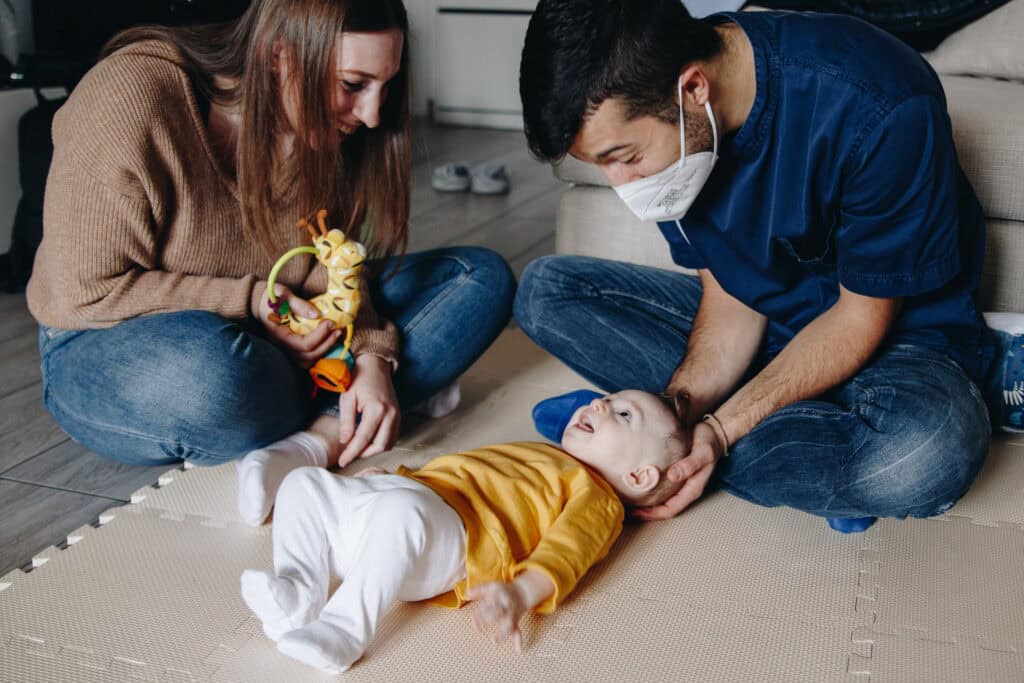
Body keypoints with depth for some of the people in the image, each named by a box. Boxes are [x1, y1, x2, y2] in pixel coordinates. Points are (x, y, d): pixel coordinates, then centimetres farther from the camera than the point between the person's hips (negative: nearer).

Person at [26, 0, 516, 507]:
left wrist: (372, 354, -21)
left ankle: (318, 439, -26)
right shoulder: (129, 99, -23)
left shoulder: (322, 126, -5)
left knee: (484, 277, -7)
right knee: (211, 370, -44)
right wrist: (249, 301, -24)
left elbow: (329, 266, -2)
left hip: (271, 339, 6)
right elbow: (87, 292, -20)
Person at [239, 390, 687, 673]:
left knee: (399, 511, -39)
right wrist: (383, 477, 34)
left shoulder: (597, 497, 11)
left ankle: (343, 629, -33)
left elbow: (564, 553, -8)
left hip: (448, 523, -9)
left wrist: (521, 593, -28)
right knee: (305, 483, 0)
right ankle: (298, 596, -15)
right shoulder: (533, 454, 38)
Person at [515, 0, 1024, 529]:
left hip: (896, 333, -7)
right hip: (760, 321, 7)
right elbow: (731, 298, -5)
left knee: (924, 454, -42)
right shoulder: (642, 116, -11)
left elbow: (863, 316, -19)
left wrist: (720, 429, -27)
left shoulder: (881, 109, -29)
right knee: (545, 291, -11)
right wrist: (681, 406, -23)